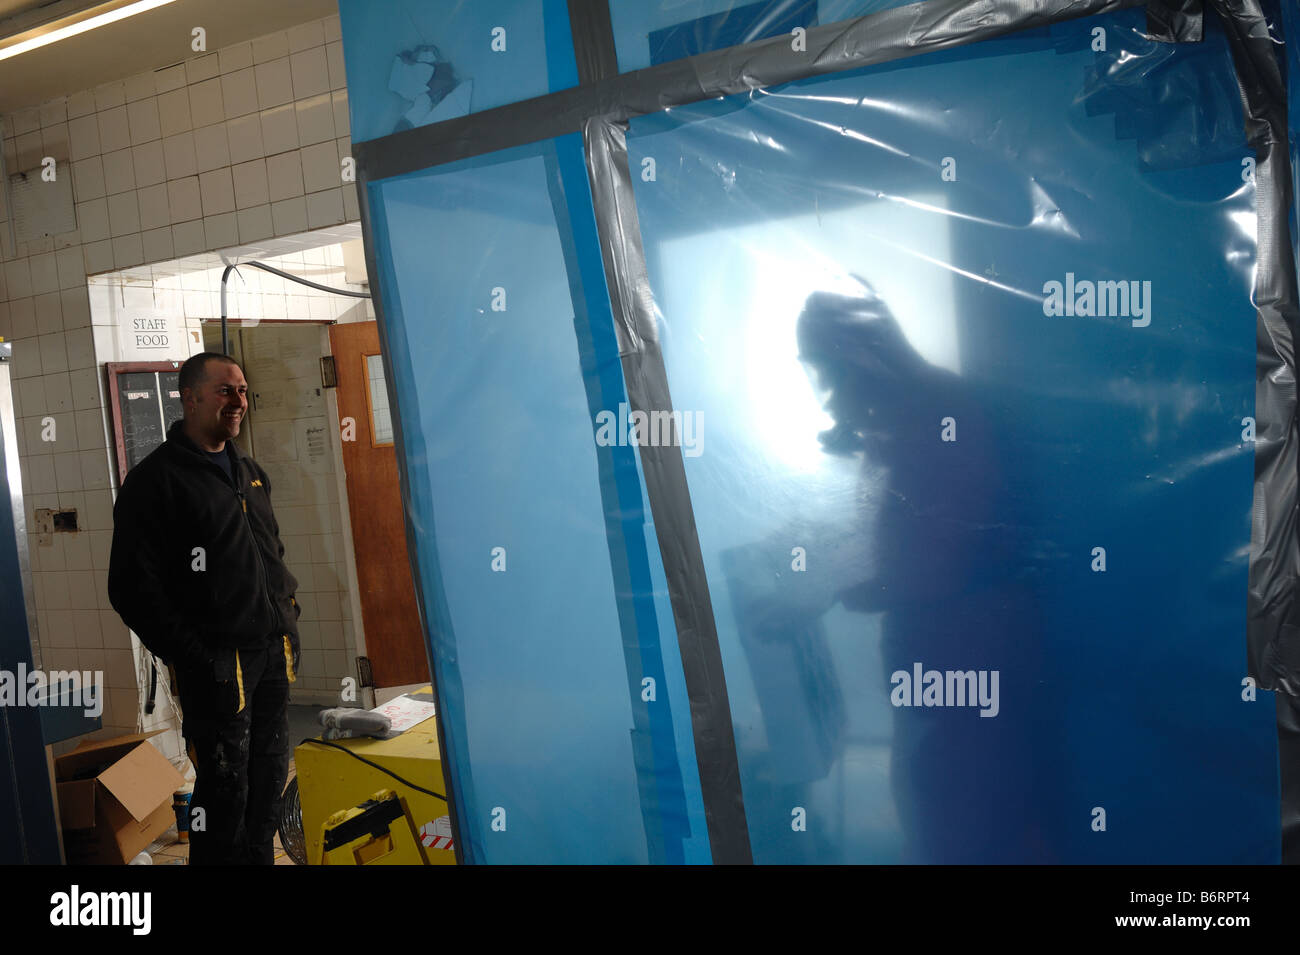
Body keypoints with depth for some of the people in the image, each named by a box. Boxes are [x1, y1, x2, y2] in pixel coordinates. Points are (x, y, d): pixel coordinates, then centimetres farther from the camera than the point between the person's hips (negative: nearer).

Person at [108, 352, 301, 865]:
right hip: (217, 663, -7)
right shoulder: (155, 479, -8)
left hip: (273, 651, 7)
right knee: (226, 787, 0)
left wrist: (287, 617, 13)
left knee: (269, 777, 14)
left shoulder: (251, 473, 15)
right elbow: (133, 587, -12)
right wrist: (195, 658, -15)